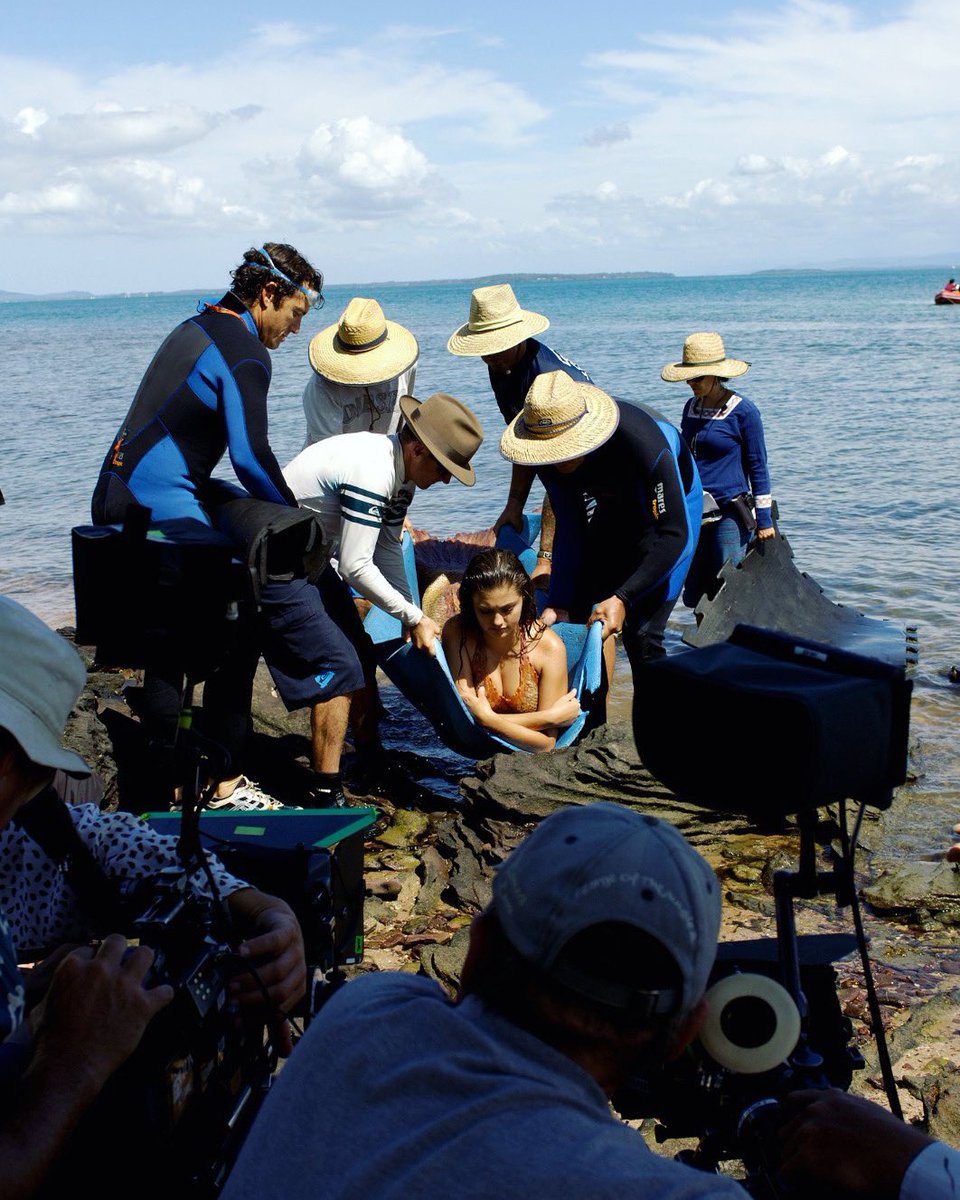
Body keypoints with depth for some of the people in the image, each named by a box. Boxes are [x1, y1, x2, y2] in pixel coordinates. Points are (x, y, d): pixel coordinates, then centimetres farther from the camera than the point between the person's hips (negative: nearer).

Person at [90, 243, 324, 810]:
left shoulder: (198, 328, 18)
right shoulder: (246, 353, -11)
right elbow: (251, 456, -21)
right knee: (238, 633, -1)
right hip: (163, 508, -10)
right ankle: (226, 784, 4)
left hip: (115, 498, 10)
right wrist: (295, 514, -6)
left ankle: (164, 788, 25)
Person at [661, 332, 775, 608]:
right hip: (692, 513, 6)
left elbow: (758, 467, -5)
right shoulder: (691, 407, 11)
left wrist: (764, 518, -6)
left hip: (730, 514, -6)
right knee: (695, 596, 8)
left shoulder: (743, 411, -8)